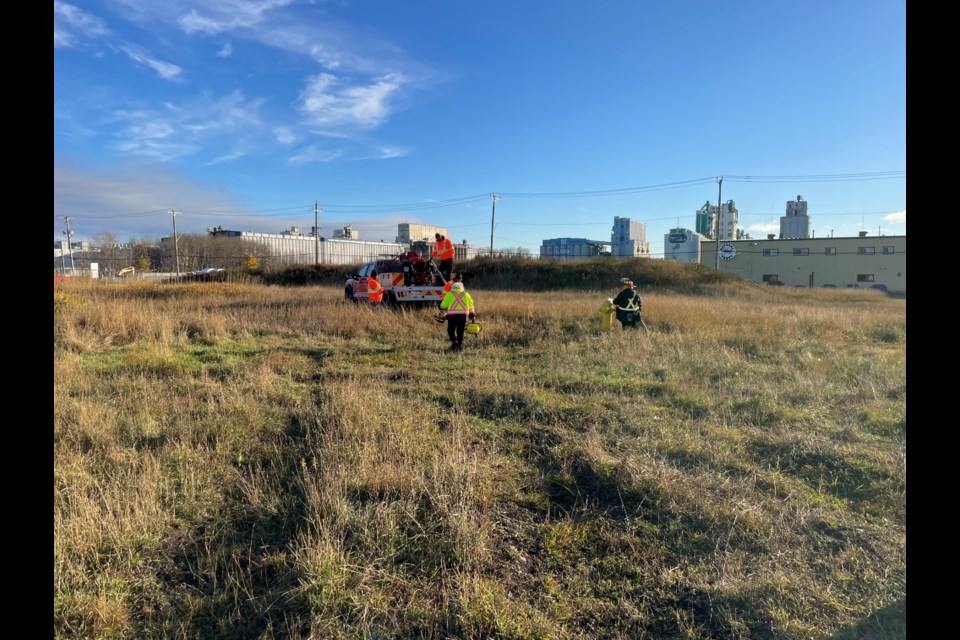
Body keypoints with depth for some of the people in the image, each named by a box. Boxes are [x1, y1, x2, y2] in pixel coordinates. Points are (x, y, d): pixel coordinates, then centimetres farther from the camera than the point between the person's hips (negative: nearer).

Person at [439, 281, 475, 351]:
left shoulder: (449, 294, 8)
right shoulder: (466, 294, 16)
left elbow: (443, 305, 1)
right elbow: (471, 306, 16)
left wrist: (442, 310, 22)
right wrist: (472, 315, 28)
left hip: (452, 315, -2)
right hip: (463, 314, 2)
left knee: (451, 330, 10)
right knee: (460, 332, 13)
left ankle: (454, 342, -10)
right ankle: (460, 345, 13)